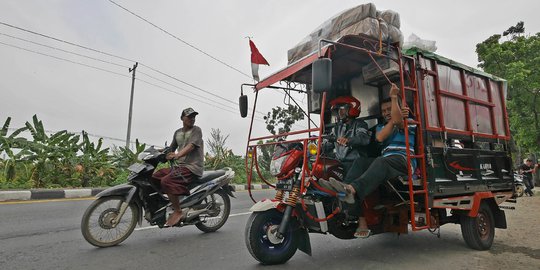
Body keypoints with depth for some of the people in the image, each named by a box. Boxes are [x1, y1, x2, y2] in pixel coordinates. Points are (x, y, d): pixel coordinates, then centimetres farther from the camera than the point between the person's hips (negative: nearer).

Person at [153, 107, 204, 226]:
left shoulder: (196, 130, -3)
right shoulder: (178, 132, 19)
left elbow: (191, 146, -18)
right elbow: (171, 149, 20)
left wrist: (177, 155, -32)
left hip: (192, 167, -7)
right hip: (179, 165, 8)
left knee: (166, 181, -26)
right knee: (155, 176, 0)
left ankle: (178, 212, -16)